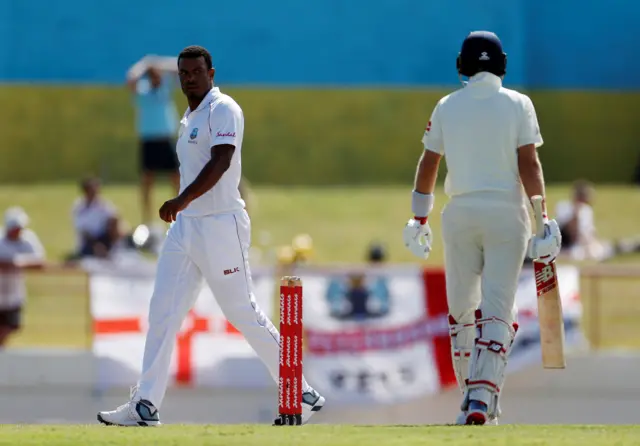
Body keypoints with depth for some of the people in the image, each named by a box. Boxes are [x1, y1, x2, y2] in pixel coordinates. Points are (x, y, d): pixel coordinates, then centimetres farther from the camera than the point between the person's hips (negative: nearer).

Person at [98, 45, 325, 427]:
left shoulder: (223, 110, -10)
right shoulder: (189, 119, 17)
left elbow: (221, 162, -24)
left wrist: (183, 199, -36)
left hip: (221, 225, -9)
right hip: (185, 225, 9)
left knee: (243, 313, -4)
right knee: (163, 311, 2)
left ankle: (303, 395, 5)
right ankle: (145, 405, 1)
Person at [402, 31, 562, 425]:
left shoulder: (447, 107, 4)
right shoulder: (518, 105, -2)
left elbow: (428, 164, 8)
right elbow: (529, 163, -9)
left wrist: (419, 218, 18)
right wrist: (542, 218, -10)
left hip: (460, 213, 2)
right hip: (506, 213, -2)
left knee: (462, 308, 14)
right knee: (497, 311, -4)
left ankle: (474, 396, 15)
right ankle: (481, 400, -19)